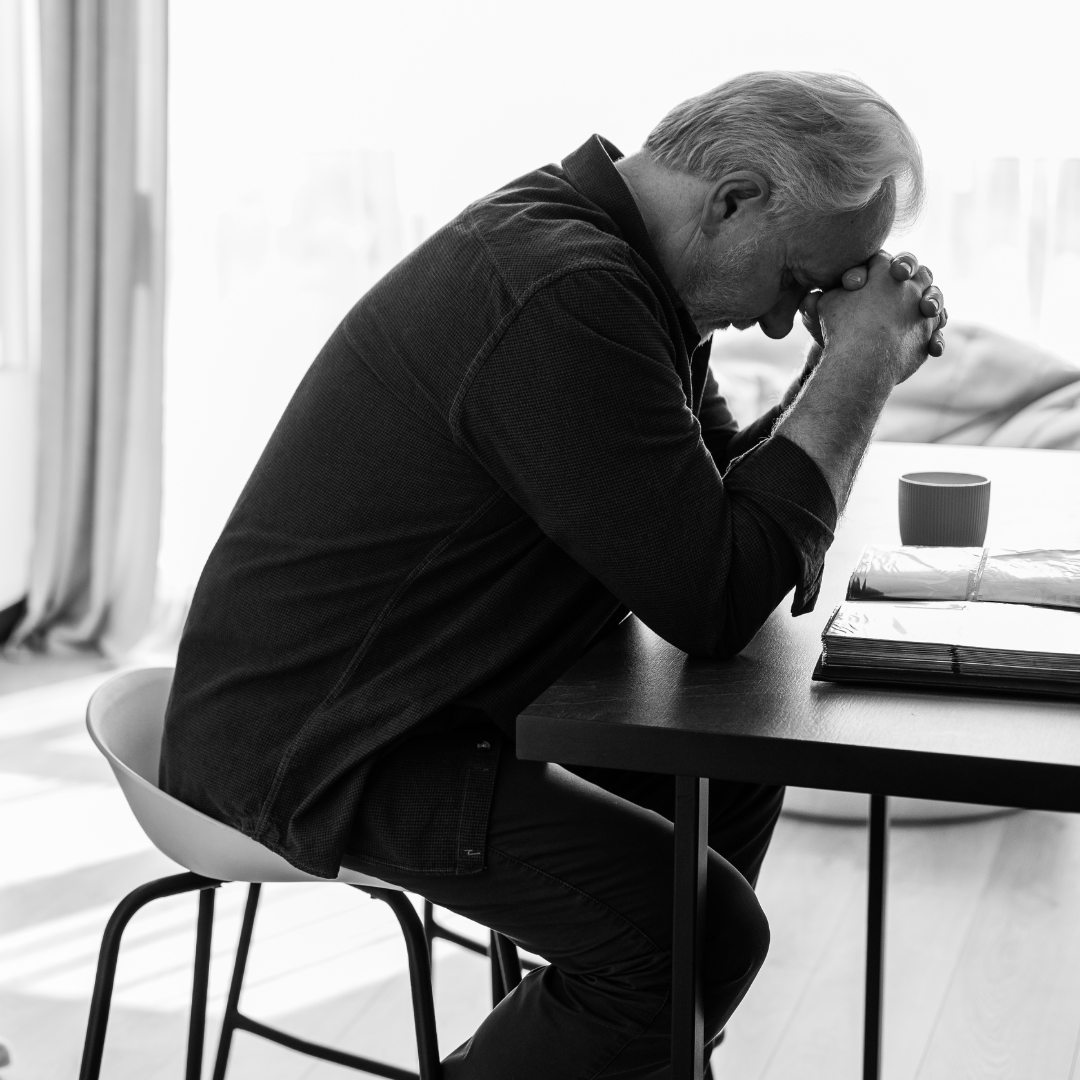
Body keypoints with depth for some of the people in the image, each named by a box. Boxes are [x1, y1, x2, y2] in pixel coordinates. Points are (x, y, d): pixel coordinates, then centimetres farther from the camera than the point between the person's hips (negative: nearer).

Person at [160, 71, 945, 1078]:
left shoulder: (602, 250, 7)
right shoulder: (566, 297, -27)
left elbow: (714, 496, 13)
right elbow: (714, 603, -25)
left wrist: (850, 369, 0)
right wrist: (857, 375, -18)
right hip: (318, 754, -11)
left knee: (732, 767, 16)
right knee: (701, 929, -18)